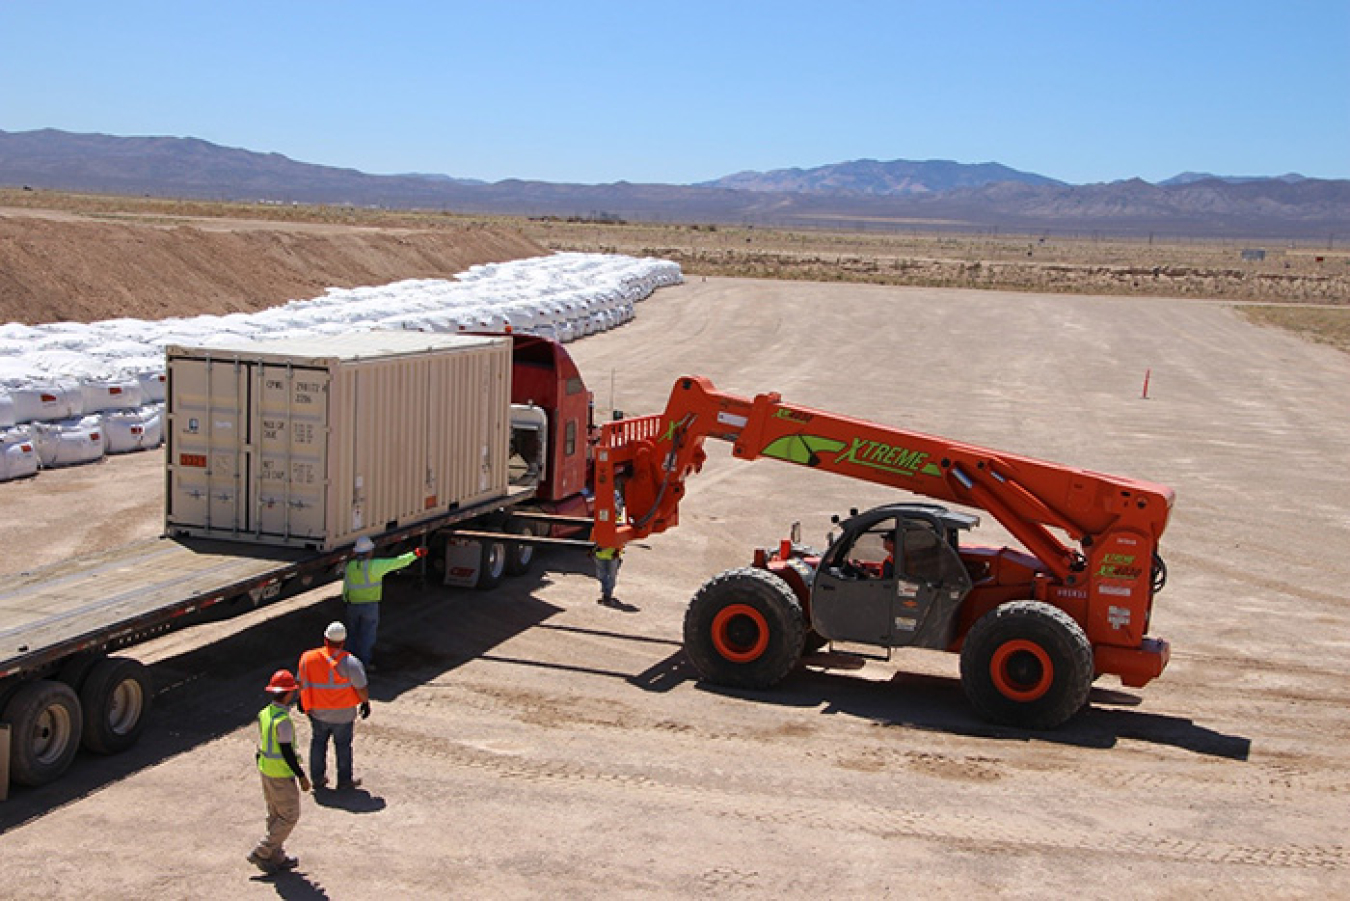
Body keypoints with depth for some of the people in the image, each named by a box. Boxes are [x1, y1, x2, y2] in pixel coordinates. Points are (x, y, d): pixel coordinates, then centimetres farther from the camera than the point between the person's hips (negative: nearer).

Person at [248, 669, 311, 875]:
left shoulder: (264, 714, 2)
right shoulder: (283, 721, -25)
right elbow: (287, 752, -23)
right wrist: (302, 776, -14)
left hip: (266, 771, 9)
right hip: (282, 776, -9)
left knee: (275, 815, 19)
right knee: (289, 817, 5)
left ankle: (277, 857, 28)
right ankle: (260, 853, 6)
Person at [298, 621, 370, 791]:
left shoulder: (308, 658, -11)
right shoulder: (350, 663, -22)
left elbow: (302, 684, 2)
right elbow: (362, 689, -18)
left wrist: (302, 701, 19)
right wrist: (366, 703, 1)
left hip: (317, 712, 3)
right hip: (343, 713, -3)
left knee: (318, 742, 22)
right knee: (343, 745, 15)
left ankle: (318, 778, 33)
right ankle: (344, 780, 28)